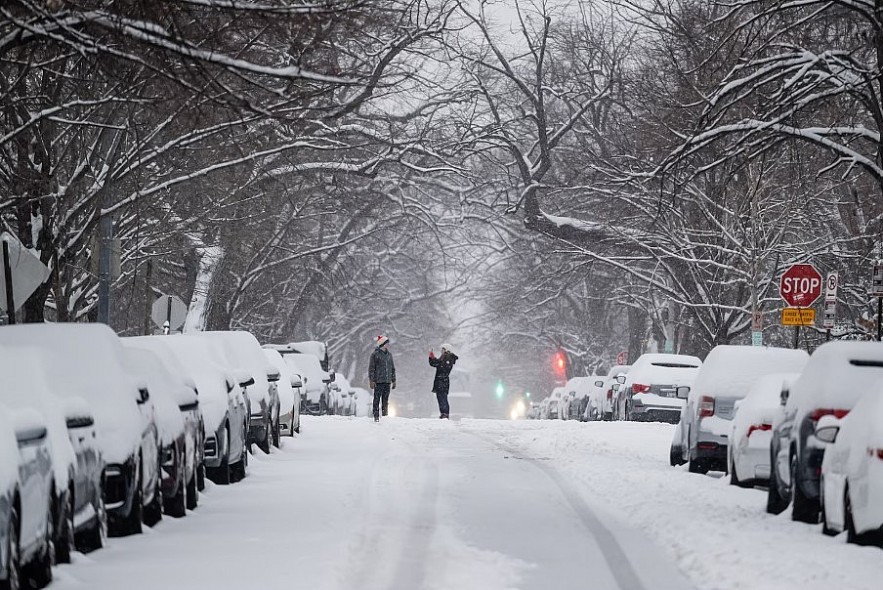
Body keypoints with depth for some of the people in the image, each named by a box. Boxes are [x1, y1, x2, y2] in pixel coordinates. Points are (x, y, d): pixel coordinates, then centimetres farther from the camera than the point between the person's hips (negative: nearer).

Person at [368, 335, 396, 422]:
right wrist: (371, 380, -11)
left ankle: (385, 416, 11)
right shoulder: (375, 354, -4)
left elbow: (393, 368, 20)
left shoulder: (389, 354, 14)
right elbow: (371, 368, -5)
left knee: (386, 400, 7)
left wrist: (393, 380, 16)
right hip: (378, 381, -5)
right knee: (377, 400, -4)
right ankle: (376, 416, -2)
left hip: (387, 382, 5)